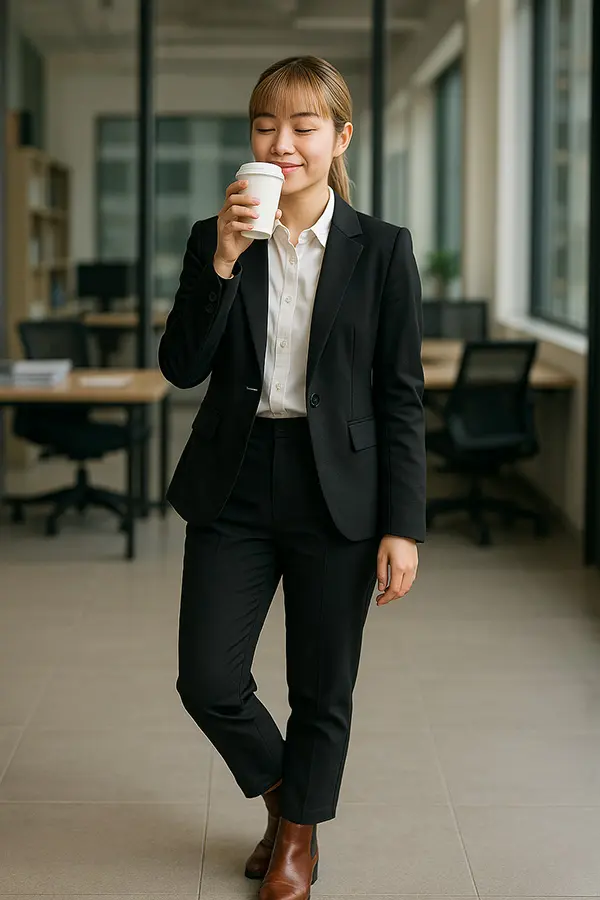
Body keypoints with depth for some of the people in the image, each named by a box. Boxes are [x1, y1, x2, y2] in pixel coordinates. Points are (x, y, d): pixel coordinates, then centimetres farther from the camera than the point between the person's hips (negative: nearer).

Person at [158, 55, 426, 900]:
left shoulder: (382, 250, -3)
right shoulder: (214, 241, 2)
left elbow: (401, 398, -3)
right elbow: (182, 368, -6)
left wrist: (402, 526, -7)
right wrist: (223, 260, -18)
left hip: (336, 494, -2)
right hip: (234, 487, 2)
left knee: (322, 691, 9)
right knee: (208, 681, 3)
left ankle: (299, 832, 35)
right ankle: (279, 789, 35)